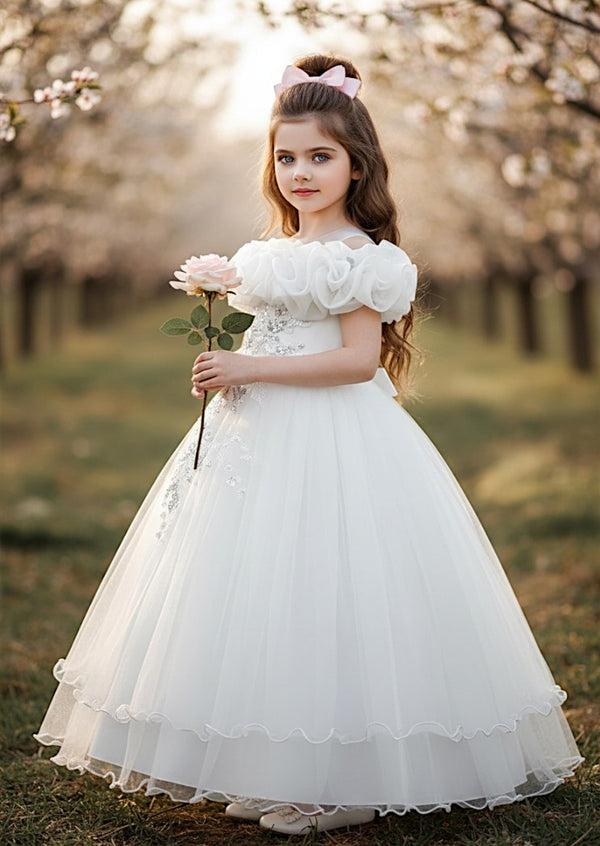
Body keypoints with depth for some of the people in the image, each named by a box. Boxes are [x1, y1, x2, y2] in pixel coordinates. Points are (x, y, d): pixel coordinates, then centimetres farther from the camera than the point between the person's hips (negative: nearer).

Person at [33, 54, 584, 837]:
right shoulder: (281, 251, 15)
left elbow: (358, 359, -19)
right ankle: (275, 774, 19)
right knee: (259, 599, 10)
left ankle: (347, 782, 4)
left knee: (321, 603, -7)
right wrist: (227, 373, 5)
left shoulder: (357, 255, -11)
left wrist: (250, 368, -19)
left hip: (333, 446, -9)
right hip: (262, 436, 9)